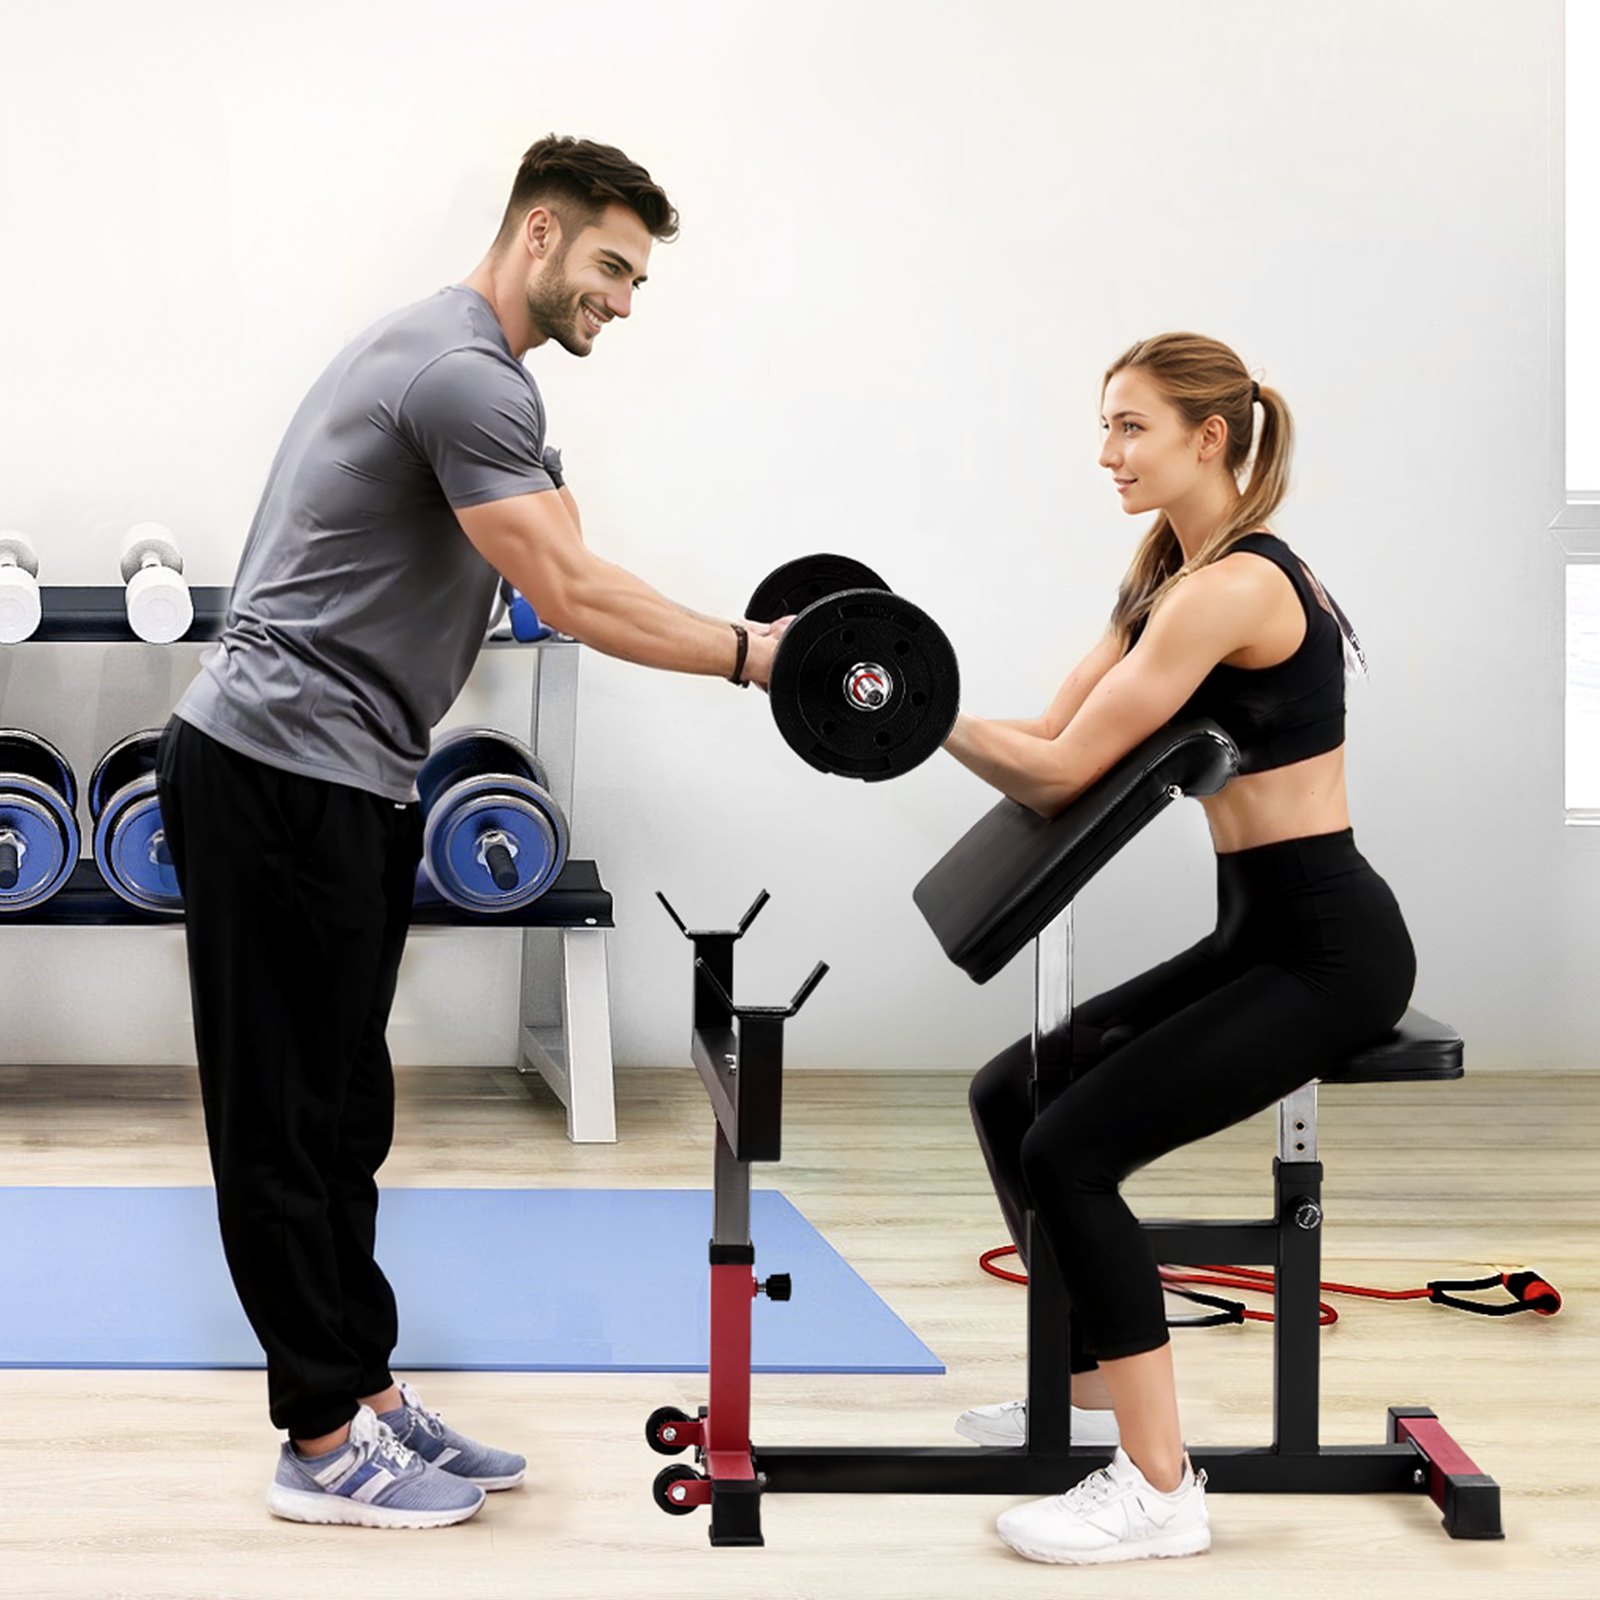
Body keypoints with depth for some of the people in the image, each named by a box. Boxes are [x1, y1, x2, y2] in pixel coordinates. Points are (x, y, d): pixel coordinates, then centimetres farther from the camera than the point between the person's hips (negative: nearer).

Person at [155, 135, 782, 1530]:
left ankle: (368, 1394, 21)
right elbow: (573, 594, -20)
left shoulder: (446, 361, 20)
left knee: (341, 1112, 14)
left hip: (336, 782, 11)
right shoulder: (468, 379, -16)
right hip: (282, 778, -11)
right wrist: (753, 656, -15)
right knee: (288, 1119, -3)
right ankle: (326, 1445, 2)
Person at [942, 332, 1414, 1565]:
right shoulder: (1172, 577, 12)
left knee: (1072, 1149, -18)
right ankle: (1091, 1394, 25)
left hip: (1328, 950, -10)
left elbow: (1060, 772, -20)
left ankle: (1159, 1490, -14)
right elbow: (1051, 745, 8)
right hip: (1262, 936, 10)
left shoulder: (1230, 587, -19)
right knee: (1012, 1097, 13)